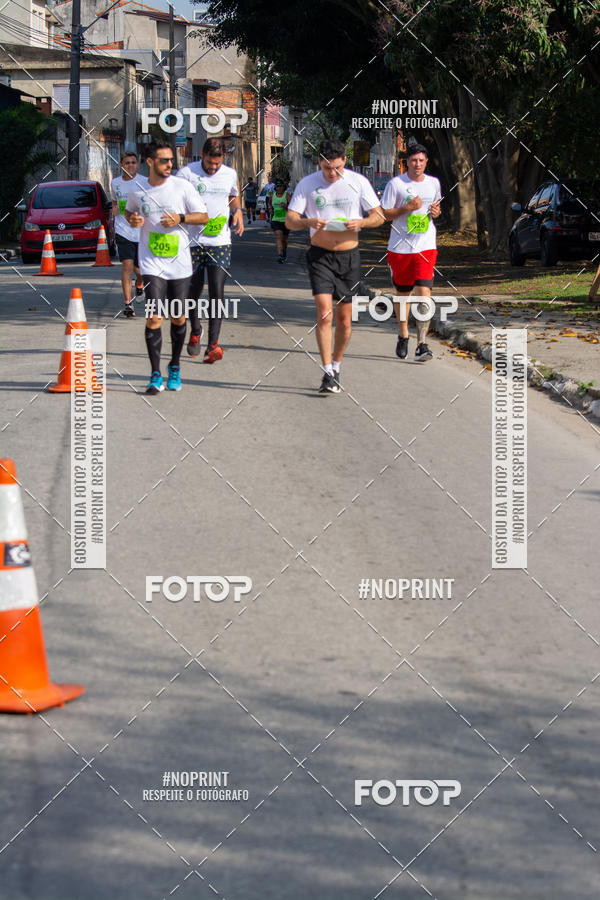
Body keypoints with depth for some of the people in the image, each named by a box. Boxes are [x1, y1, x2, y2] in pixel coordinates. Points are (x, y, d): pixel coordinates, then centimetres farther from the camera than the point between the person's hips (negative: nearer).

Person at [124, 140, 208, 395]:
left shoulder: (182, 187, -3)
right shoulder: (137, 191, 1)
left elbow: (203, 216, 2)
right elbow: (129, 211, 21)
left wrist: (180, 218, -15)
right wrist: (132, 219, -2)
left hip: (179, 263, 1)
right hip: (152, 263, -1)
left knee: (178, 318, 8)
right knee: (154, 318, -12)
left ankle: (175, 368, 30)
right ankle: (155, 375, -6)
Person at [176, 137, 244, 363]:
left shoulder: (230, 175, 8)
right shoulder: (187, 173, -4)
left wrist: (238, 211, 6)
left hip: (220, 242, 1)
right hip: (193, 241, -1)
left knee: (217, 292, -10)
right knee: (193, 292, 9)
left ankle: (213, 344, -13)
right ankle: (196, 331, 36)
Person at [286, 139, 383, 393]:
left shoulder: (358, 182, -1)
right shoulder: (307, 184, -2)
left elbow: (379, 216, 2)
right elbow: (290, 220, -3)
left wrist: (360, 222, -19)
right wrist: (309, 222, -25)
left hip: (349, 256, 2)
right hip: (320, 256, -1)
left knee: (344, 320, 7)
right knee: (324, 313, -16)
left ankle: (336, 367, 26)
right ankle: (327, 374, -14)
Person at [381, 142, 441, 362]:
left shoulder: (433, 183, 8)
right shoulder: (396, 184, -4)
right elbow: (384, 214, -4)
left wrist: (436, 212, 1)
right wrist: (408, 208, -17)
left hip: (426, 247, 1)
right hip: (400, 248, -1)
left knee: (424, 294, -13)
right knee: (402, 294, 11)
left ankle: (421, 344, -16)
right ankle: (403, 336, 31)